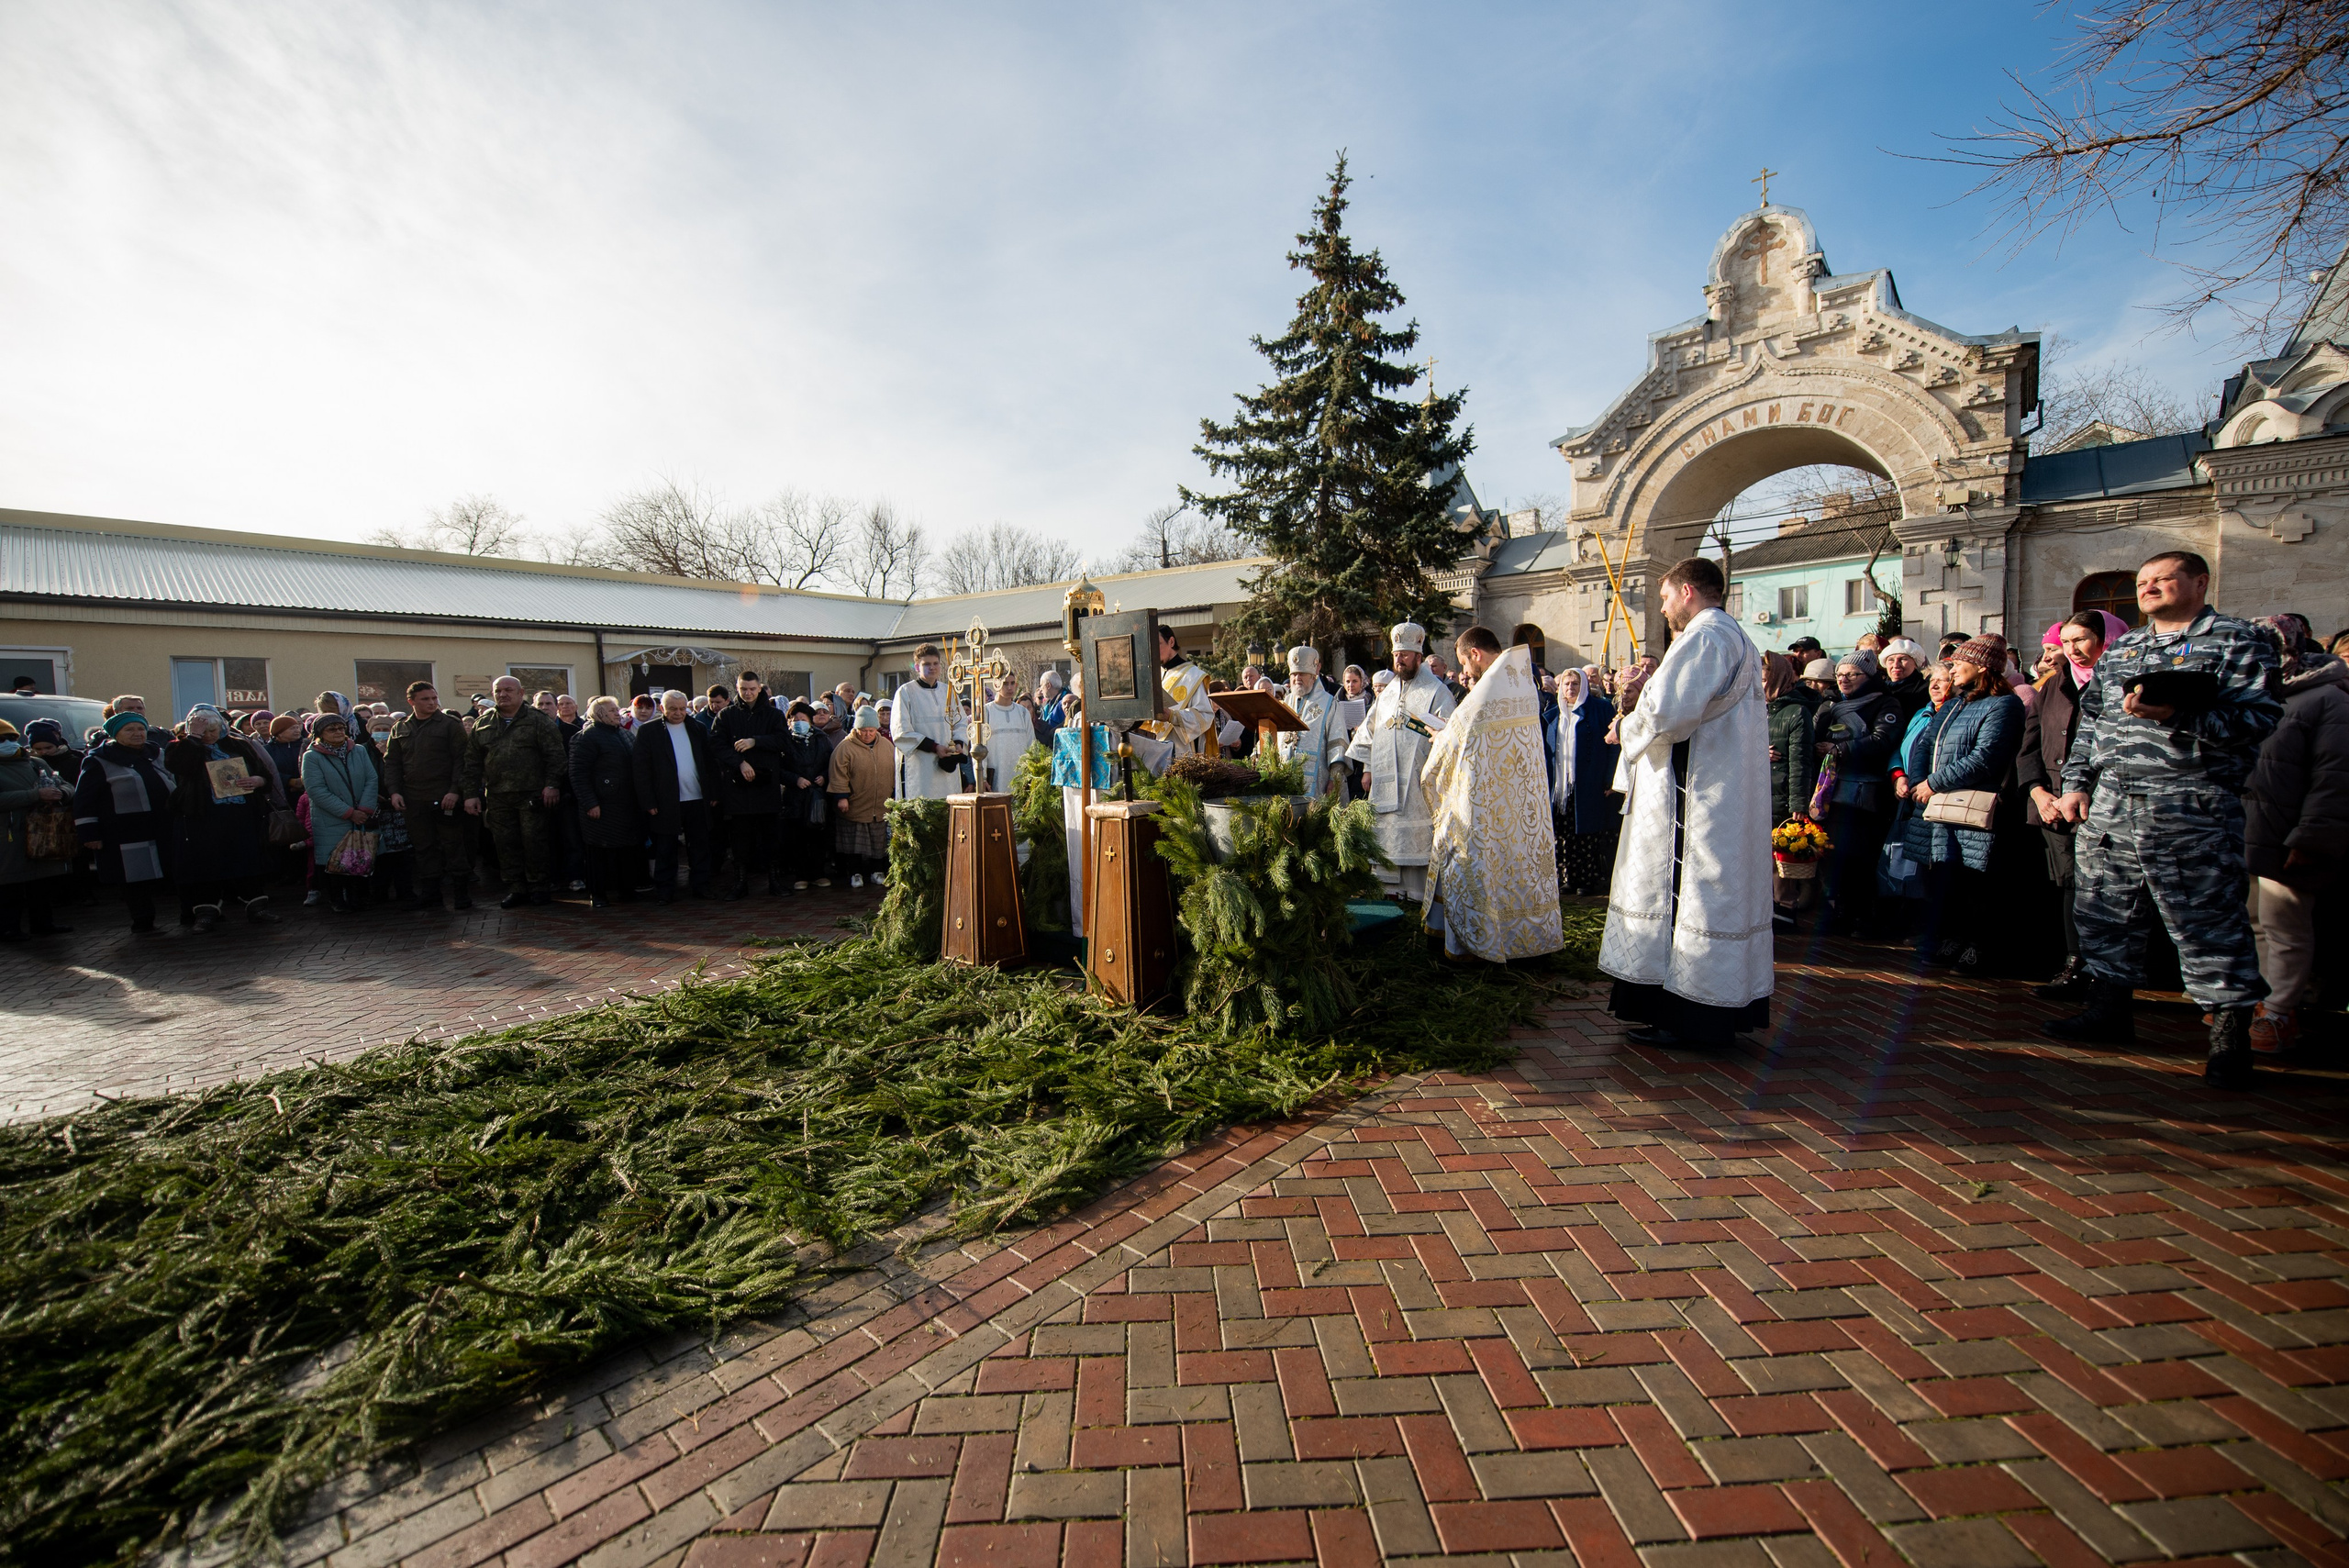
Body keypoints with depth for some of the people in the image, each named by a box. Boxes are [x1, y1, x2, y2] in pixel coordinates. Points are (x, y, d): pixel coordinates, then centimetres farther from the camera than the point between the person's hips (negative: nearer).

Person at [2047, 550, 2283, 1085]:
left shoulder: (2236, 641, 1)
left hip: (2192, 811, -6)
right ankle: (2112, 1008, 24)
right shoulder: (2119, 650, 18)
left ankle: (2231, 1034, 10)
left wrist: (2174, 715, -25)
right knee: (2103, 911, 11)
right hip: (2109, 805, 6)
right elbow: (2089, 721, 19)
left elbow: (2256, 720, -10)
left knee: (2207, 922, -2)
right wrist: (2075, 784, 11)